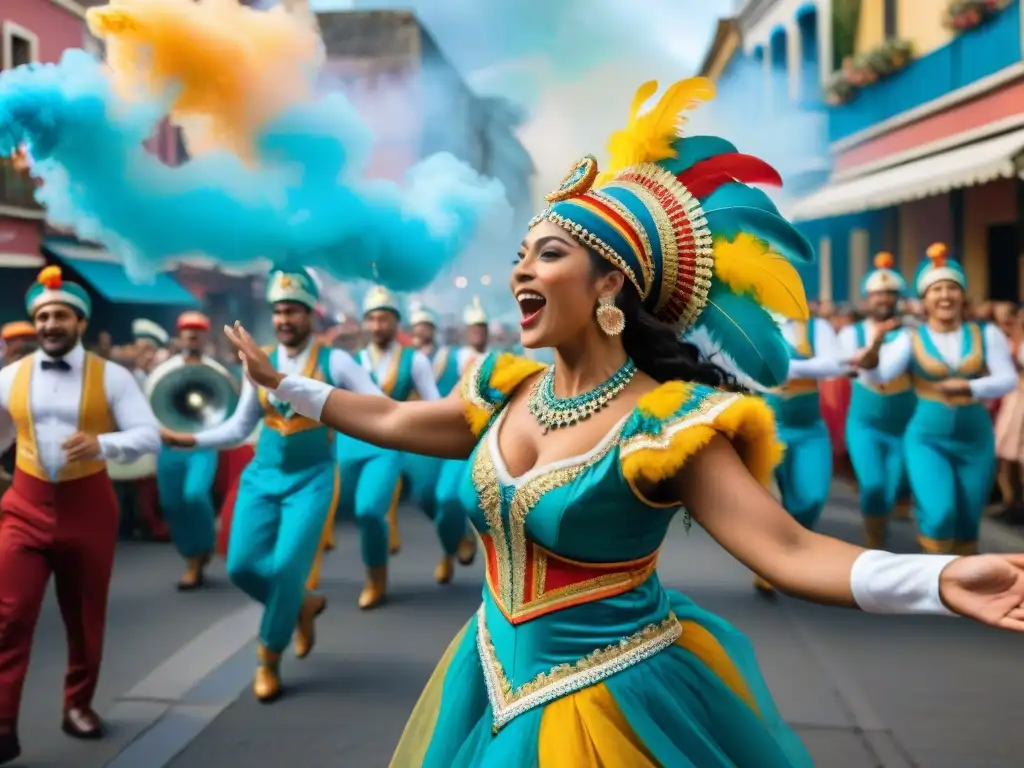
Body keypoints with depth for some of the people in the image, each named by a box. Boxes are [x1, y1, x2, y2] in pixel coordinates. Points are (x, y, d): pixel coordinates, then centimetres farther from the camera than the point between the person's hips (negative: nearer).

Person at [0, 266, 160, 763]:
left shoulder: (111, 377, -4)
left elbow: (149, 436, -13)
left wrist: (102, 443, -31)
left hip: (88, 504, -1)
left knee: (86, 616, 13)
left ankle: (78, 705, 33)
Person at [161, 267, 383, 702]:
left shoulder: (335, 362, -6)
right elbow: (238, 428, 10)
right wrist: (191, 440, -2)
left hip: (311, 477, -4)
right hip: (263, 475, 4)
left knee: (286, 567, -12)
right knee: (242, 566, -3)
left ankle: (269, 659, 11)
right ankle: (301, 605, 28)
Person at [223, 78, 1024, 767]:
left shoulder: (665, 422, -22)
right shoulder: (506, 388, -2)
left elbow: (787, 549, -29)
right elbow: (392, 420, 14)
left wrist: (941, 579, -45)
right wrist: (281, 383, 18)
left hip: (613, 701, -6)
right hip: (499, 686, 6)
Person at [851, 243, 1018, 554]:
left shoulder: (986, 334, 0)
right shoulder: (911, 339, -5)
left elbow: (1008, 379, -8)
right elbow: (880, 374, -20)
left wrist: (969, 387, -26)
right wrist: (872, 353, -42)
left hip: (976, 439, 3)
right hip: (927, 438, -2)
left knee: (967, 525, 11)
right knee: (939, 515, -18)